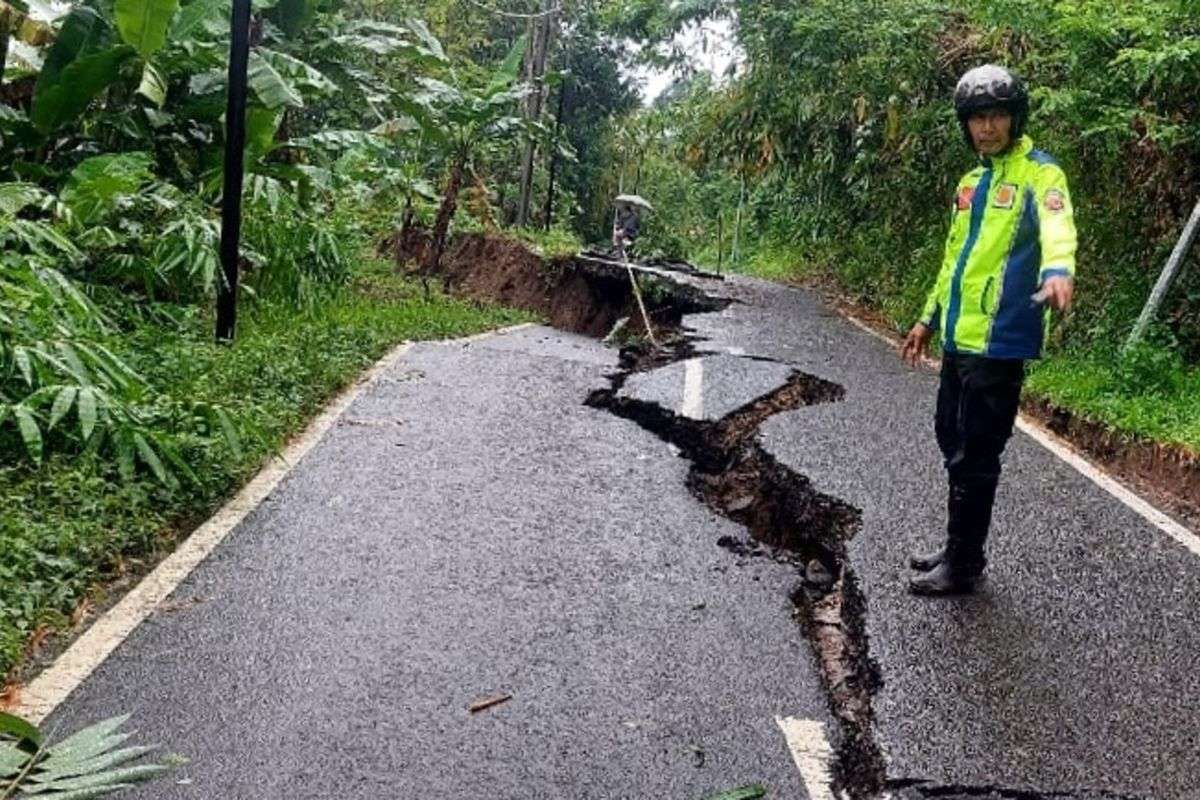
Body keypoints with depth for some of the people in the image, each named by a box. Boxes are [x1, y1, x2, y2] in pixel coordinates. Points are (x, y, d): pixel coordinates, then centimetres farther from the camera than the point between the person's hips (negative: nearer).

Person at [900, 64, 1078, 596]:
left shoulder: (1038, 173, -7)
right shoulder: (972, 183, 17)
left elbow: (1056, 223, -28)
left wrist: (1057, 269, -49)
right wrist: (929, 318, 26)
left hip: (999, 343, -8)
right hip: (959, 338, 8)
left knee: (974, 458, -2)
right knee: (953, 444, 16)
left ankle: (963, 567, 11)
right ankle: (958, 549, 30)